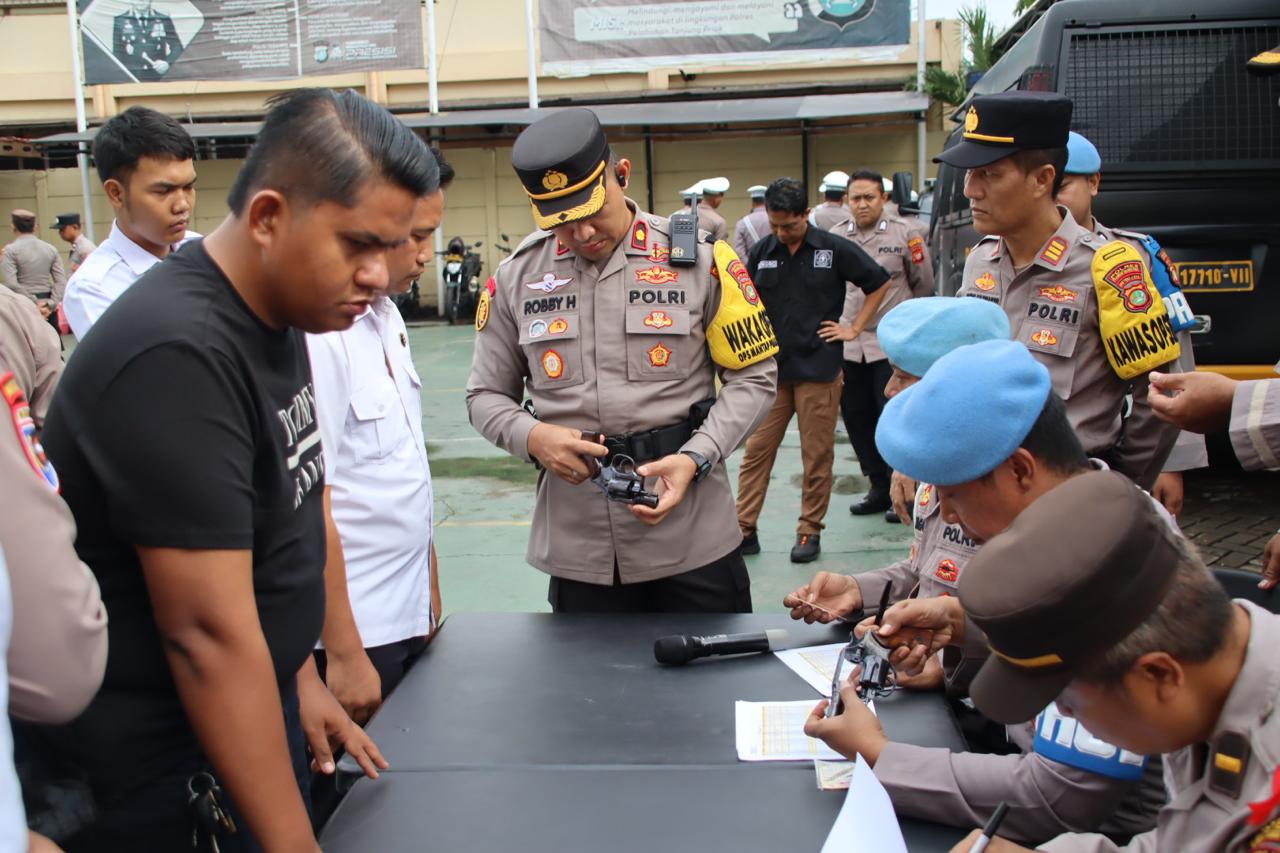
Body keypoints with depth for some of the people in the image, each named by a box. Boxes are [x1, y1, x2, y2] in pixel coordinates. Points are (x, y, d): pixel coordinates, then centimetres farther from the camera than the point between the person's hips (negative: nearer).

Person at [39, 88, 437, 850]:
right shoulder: (177, 356, -26)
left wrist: (302, 676, 15)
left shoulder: (276, 316, 2)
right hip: (167, 770, -8)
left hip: (257, 715, 8)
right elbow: (207, 633, -28)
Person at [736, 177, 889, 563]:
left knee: (817, 455, 6)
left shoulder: (835, 249, -4)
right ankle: (744, 529, 11)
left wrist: (854, 328, 0)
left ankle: (810, 531, 18)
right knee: (756, 450, 3)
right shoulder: (762, 252, 3)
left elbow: (878, 283, 6)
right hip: (770, 369, 2)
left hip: (818, 369, -2)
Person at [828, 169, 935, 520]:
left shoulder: (904, 234, -4)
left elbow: (924, 284, 8)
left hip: (891, 344, -4)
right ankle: (879, 488, 24)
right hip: (847, 343, 4)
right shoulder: (835, 237, 5)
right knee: (856, 418, 9)